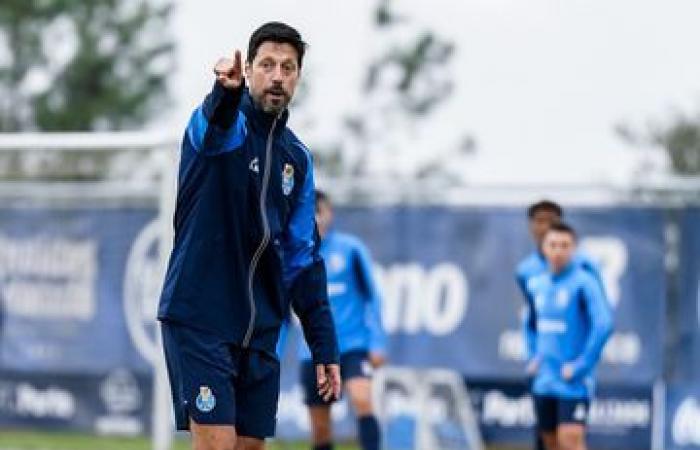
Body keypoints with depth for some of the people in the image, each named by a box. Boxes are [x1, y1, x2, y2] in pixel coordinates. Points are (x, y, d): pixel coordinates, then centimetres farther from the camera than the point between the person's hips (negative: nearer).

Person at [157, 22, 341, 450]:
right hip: (199, 320, -6)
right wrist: (227, 90, -57)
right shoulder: (222, 127, -5)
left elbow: (303, 258, 16)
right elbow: (215, 125, -33)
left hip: (260, 330, 6)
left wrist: (325, 348, 11)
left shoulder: (297, 158, 13)